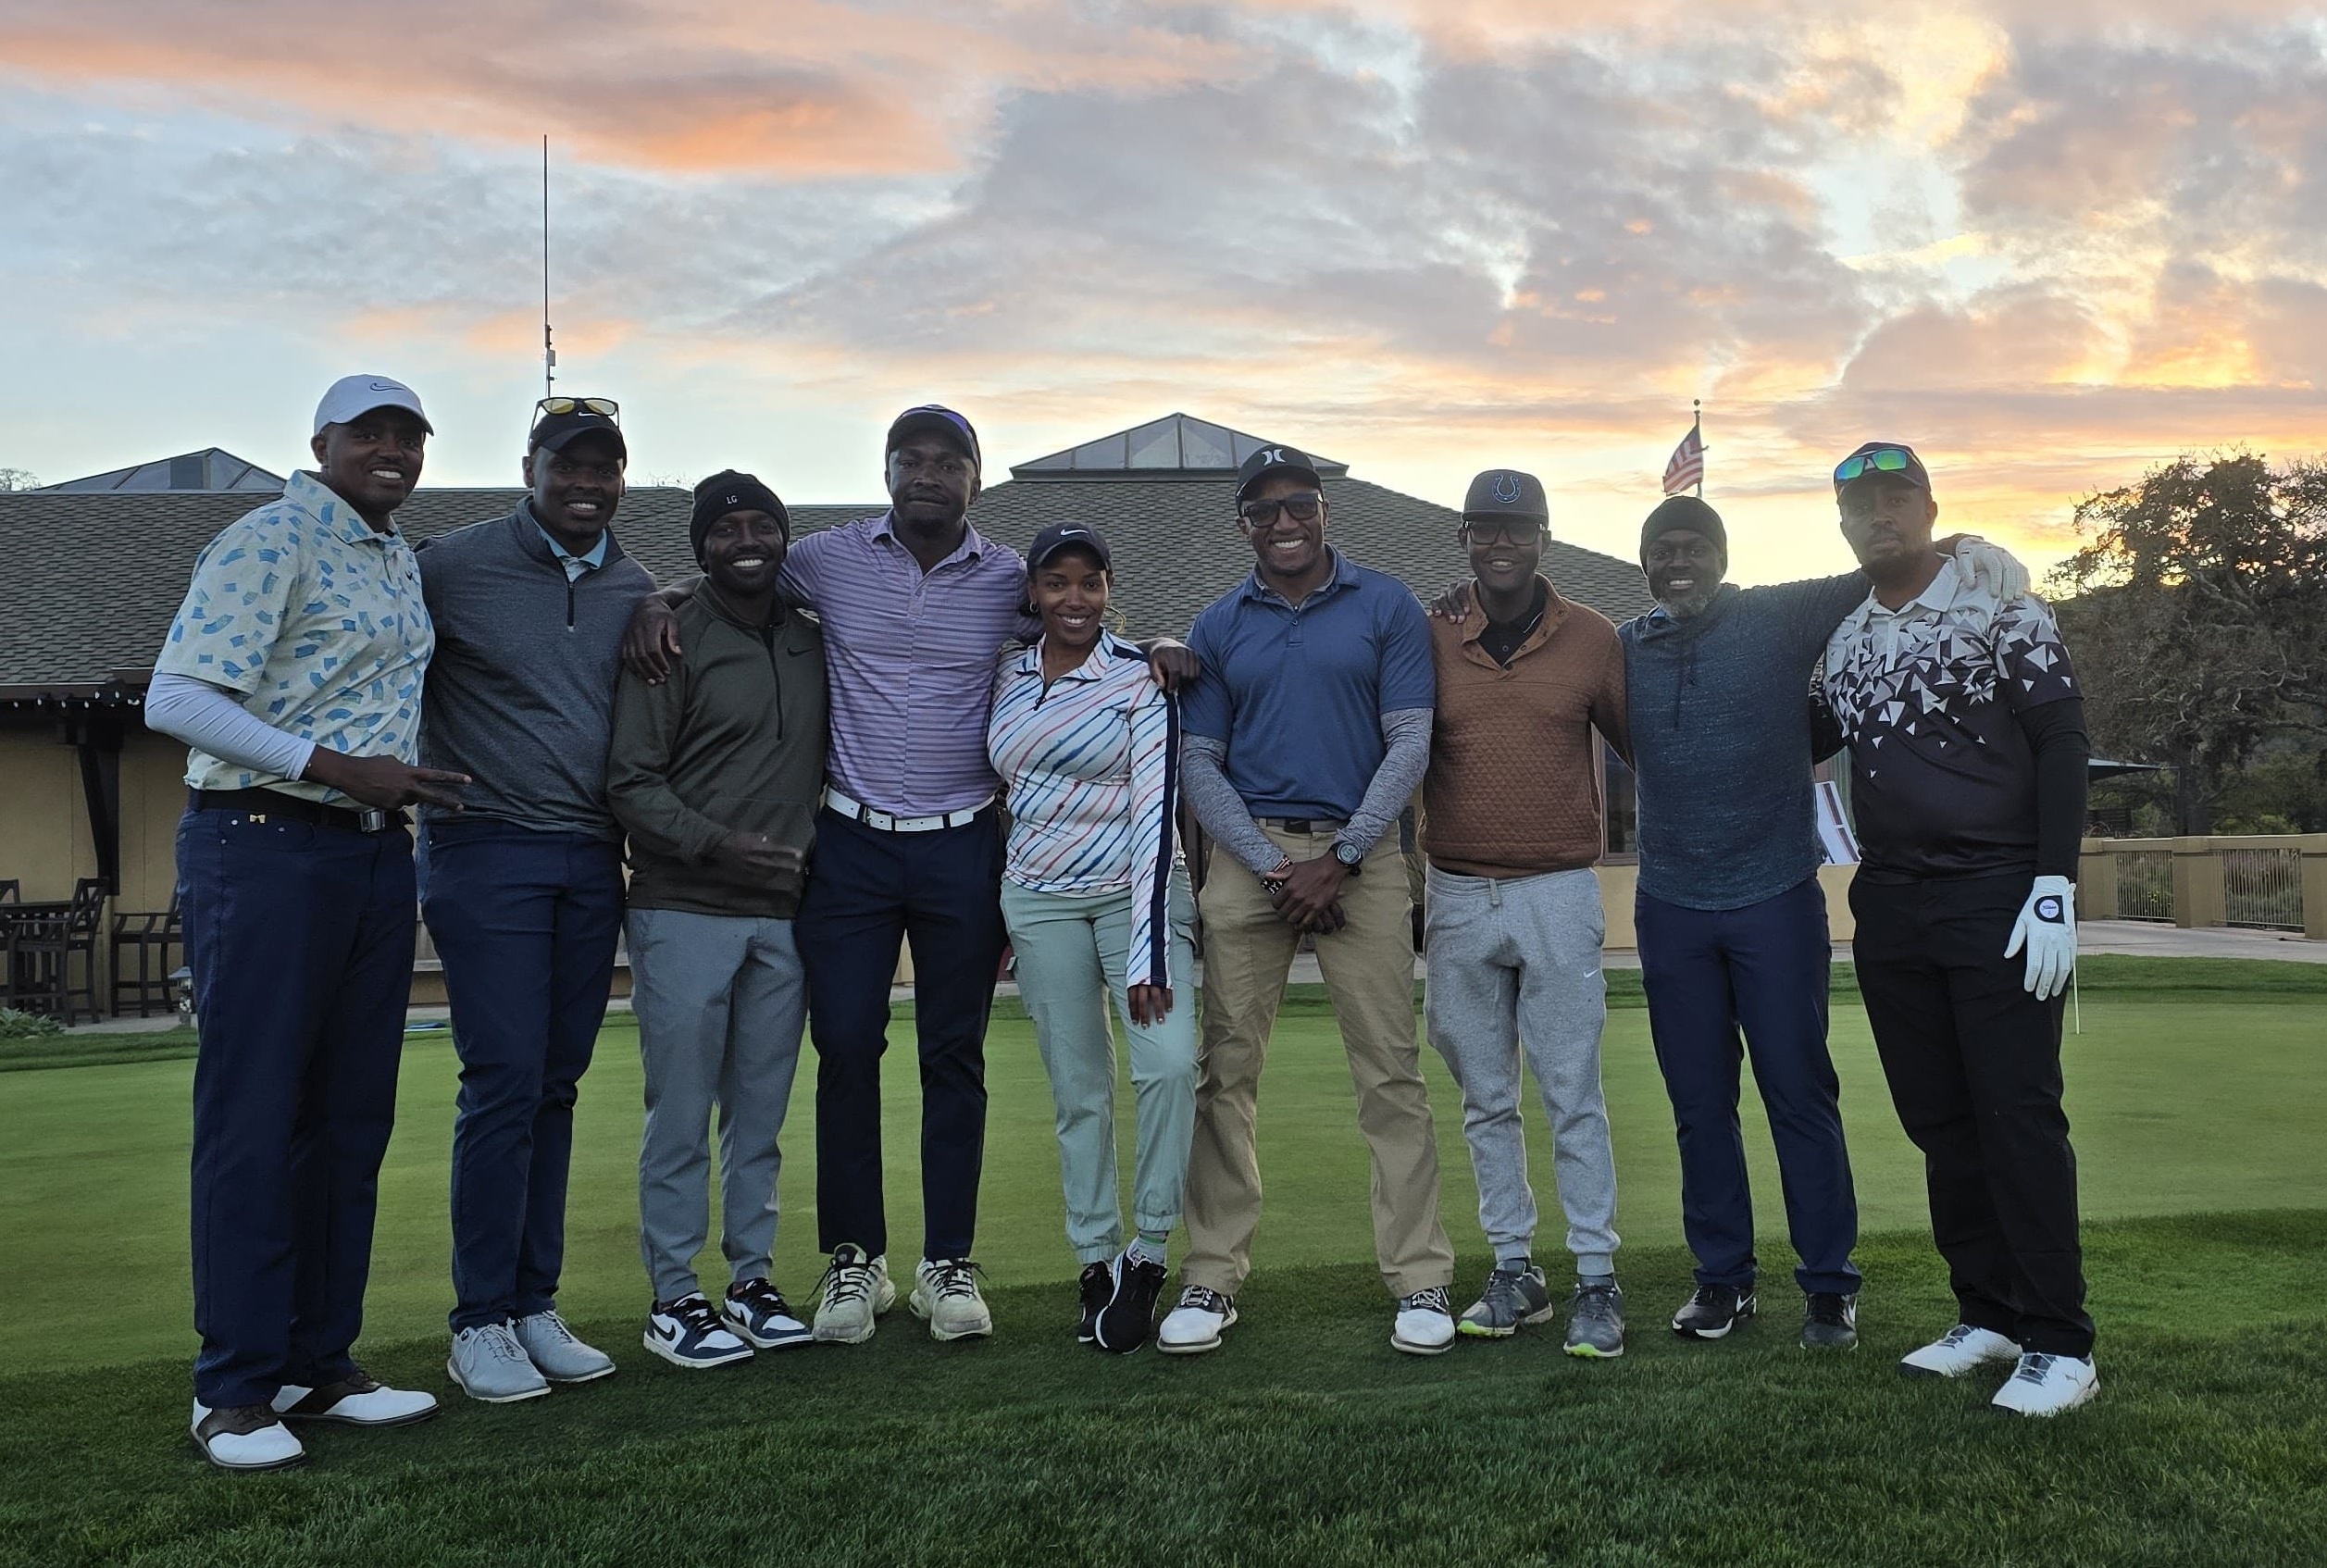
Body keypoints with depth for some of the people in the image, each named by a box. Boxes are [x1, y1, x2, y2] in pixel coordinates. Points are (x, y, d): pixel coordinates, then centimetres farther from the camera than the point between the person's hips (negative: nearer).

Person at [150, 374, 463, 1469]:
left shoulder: (399, 558, 16)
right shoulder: (269, 541, -7)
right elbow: (175, 702, -14)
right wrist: (336, 767, -18)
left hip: (374, 850, 8)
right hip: (264, 846, -8)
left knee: (352, 1116, 9)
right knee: (252, 1117, -3)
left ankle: (320, 1362, 19)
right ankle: (236, 1390, 6)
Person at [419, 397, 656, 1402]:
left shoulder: (637, 590, 11)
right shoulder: (452, 568, -3)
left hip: (591, 861, 5)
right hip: (485, 854, -4)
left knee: (556, 1085, 8)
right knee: (505, 1082, -7)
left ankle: (535, 1307, 17)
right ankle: (479, 1325, 5)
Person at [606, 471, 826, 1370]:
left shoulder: (814, 644, 12)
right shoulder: (672, 641, -4)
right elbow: (630, 780, -8)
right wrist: (713, 843, -19)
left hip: (784, 914, 5)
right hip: (686, 913, -5)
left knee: (761, 1110, 11)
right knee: (681, 1111, 0)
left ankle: (751, 1279, 22)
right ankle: (674, 1298, 11)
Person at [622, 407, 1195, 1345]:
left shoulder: (1010, 580, 2)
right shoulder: (828, 561, 2)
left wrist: (1151, 650, -4)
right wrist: (660, 601, -3)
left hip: (963, 850, 0)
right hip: (851, 845, 0)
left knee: (954, 1056, 6)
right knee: (845, 1049, 0)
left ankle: (948, 1263, 17)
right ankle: (853, 1259, 15)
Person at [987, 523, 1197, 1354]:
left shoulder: (1142, 678, -9)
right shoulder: (1007, 676, 6)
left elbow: (1156, 814, -14)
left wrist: (1149, 955, -20)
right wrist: (989, 920, 15)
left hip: (1135, 890, -3)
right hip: (1039, 901, 4)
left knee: (1170, 1062, -20)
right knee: (1078, 1092, 4)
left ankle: (1148, 1254, -3)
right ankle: (1096, 1262, 16)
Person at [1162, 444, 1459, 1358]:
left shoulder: (1386, 608, 5)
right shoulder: (1219, 627, 10)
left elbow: (1410, 745, 0)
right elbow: (1199, 765, 7)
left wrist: (1339, 860, -9)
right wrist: (1275, 867, -6)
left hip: (1360, 853, -2)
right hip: (1248, 855, 2)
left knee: (1390, 1072, -2)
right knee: (1228, 1070, 1)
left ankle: (1420, 1278, 6)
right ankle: (1212, 1279, 9)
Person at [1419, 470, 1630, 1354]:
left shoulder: (1592, 637, 1)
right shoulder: (1430, 640, 3)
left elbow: (1643, 747, 8)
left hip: (1559, 894, -2)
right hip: (1457, 898, 2)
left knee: (1573, 1098, 1)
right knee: (1486, 1101, 10)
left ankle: (1596, 1282, 11)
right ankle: (1514, 1273, 21)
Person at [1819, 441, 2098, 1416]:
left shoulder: (2000, 612, -3)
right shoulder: (1842, 642, 12)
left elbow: (2062, 744, -7)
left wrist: (2054, 888, -14)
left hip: (1998, 898, -5)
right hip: (1889, 907, 6)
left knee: (2019, 1116, -6)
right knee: (1938, 1120, 8)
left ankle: (2060, 1344, 1)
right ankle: (1988, 1316, 19)